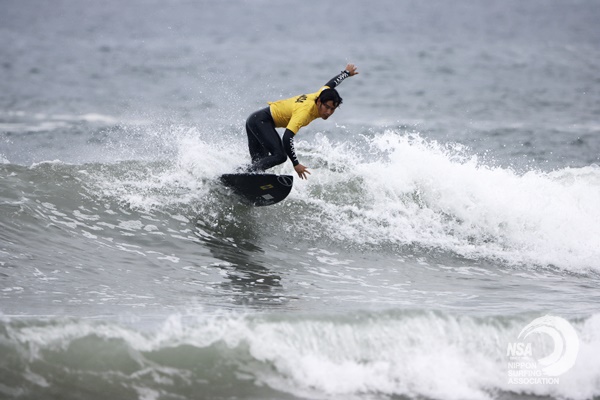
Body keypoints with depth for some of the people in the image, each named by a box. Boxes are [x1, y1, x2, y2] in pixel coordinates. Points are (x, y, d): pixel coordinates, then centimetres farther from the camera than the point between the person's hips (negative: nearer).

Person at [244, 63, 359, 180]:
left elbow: (331, 84, 18)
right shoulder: (305, 111, -31)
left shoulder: (321, 95, -6)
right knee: (280, 156, -28)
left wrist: (347, 72, 38)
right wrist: (296, 164, -38)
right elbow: (287, 138, -38)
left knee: (259, 163, 9)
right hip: (261, 121, -10)